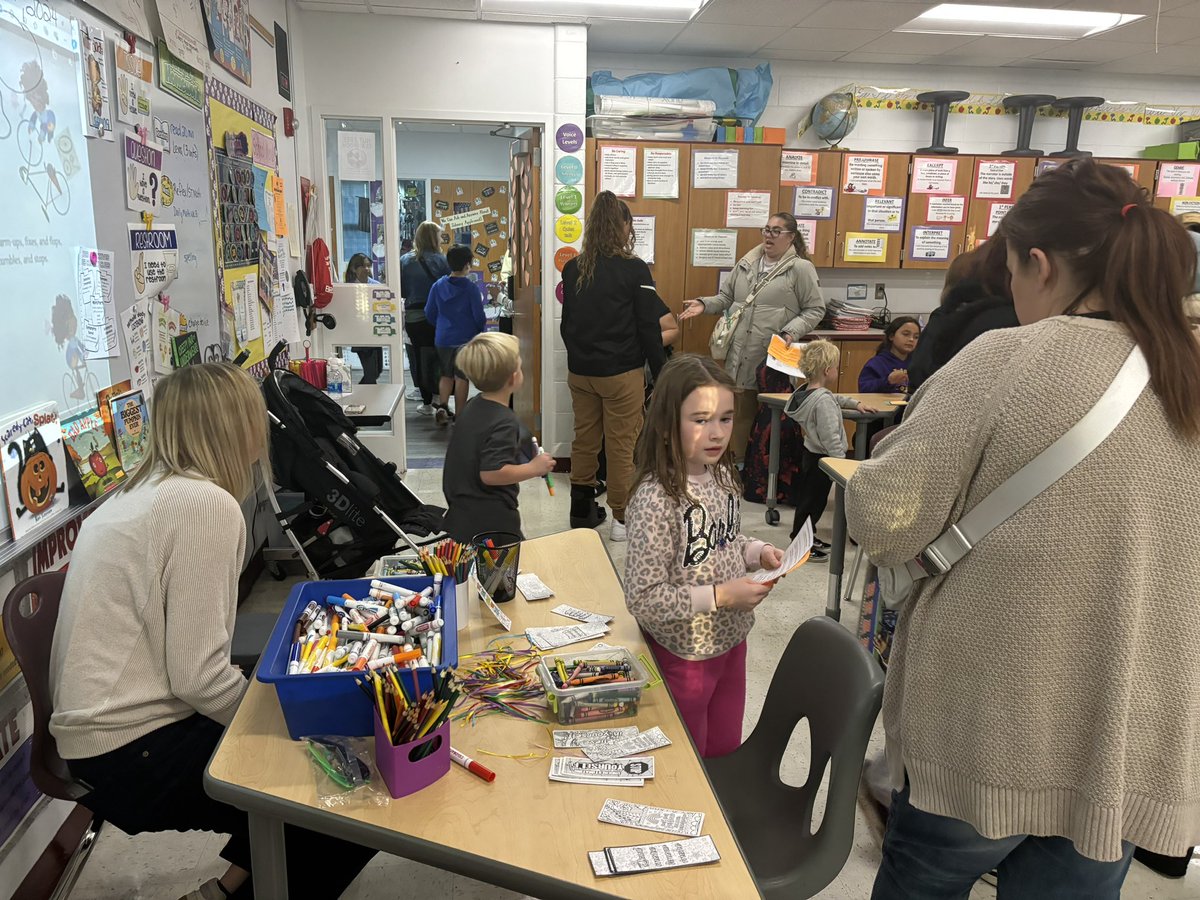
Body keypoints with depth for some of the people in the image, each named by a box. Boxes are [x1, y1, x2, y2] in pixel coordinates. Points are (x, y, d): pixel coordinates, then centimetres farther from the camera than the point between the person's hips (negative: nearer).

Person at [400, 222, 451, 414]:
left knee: (419, 360, 10)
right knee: (437, 359, 8)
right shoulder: (441, 261, -9)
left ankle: (427, 403, 16)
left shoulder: (405, 261, -2)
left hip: (412, 317, 2)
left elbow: (400, 291, 1)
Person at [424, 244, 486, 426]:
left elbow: (429, 313, 4)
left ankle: (442, 406, 2)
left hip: (443, 338, 3)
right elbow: (479, 316, -10)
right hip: (466, 338, -3)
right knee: (461, 377, 6)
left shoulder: (438, 285, -1)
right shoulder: (471, 288, -13)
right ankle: (459, 416, 10)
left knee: (446, 375, 18)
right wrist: (481, 329, 11)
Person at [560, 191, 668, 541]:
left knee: (584, 441, 15)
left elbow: (567, 323, 12)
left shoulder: (572, 269, 3)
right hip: (622, 372, -5)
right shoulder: (634, 270, -12)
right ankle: (623, 519, 13)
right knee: (622, 446, 4)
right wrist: (659, 374, -2)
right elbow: (649, 328, -10)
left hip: (579, 371, 5)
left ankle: (582, 511, 27)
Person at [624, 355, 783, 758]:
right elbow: (643, 599, -26)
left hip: (731, 641, 7)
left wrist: (758, 552, -5)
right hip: (684, 654, -6)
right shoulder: (656, 499, -27)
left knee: (725, 752, 25)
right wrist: (719, 596, -26)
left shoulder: (722, 475, -4)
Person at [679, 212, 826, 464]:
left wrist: (791, 332, -16)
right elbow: (726, 297, 20)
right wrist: (704, 304, 2)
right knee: (741, 413, 12)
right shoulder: (746, 264, 13)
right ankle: (740, 467, 24)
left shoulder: (801, 269, -2)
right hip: (740, 357, 5)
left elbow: (815, 310, -2)